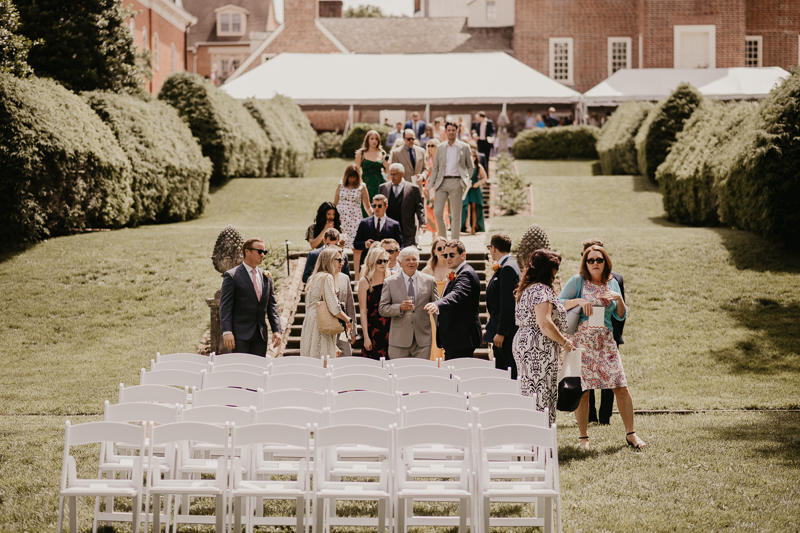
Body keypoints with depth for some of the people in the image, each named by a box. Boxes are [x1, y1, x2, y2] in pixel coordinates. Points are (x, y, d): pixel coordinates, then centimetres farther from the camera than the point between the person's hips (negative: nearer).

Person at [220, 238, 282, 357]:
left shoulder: (266, 277, 14)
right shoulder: (232, 276, -3)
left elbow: (272, 305, 14)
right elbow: (225, 306, -7)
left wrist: (276, 330, 4)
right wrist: (227, 331, -16)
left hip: (260, 336, 5)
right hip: (240, 334, -5)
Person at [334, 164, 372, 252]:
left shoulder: (361, 187, 3)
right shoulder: (340, 185, 9)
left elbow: (367, 207, 6)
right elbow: (335, 204, 15)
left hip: (355, 220, -2)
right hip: (341, 219, 2)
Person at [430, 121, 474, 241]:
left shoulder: (464, 147, 7)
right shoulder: (440, 148, 13)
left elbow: (471, 167, 11)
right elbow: (435, 168, 13)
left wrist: (467, 180, -4)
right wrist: (433, 184, 3)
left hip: (456, 182, -2)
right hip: (442, 182, 2)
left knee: (455, 215, -1)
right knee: (437, 213, -6)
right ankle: (443, 239, 10)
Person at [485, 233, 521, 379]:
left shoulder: (508, 268, -14)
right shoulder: (503, 267, 16)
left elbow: (507, 303, -20)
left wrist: (501, 332, -21)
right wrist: (490, 329, 20)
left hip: (507, 334, -10)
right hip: (499, 331, 10)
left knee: (511, 377, -9)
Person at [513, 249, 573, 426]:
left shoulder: (527, 289, 16)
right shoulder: (542, 290, -14)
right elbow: (545, 323, -23)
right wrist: (564, 342, -11)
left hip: (523, 344, 10)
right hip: (539, 350, -10)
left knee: (530, 395, 10)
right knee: (542, 398, -7)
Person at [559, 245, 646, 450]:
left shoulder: (612, 283, 12)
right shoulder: (577, 281, 1)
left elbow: (621, 316, 14)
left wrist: (619, 299, -4)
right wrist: (578, 301, -18)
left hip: (606, 342, 3)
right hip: (581, 340, -3)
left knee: (621, 387, -3)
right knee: (581, 390, -1)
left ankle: (630, 434, 8)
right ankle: (584, 438, 10)